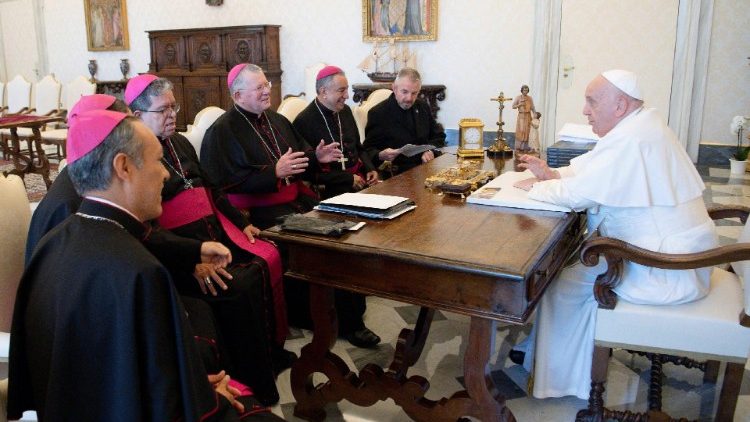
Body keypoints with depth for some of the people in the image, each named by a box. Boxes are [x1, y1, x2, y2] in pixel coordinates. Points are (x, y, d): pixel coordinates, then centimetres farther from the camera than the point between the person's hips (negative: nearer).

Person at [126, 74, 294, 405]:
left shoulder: (180, 143, 17)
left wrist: (242, 223, 11)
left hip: (215, 230, 8)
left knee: (267, 260, -12)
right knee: (237, 286, -25)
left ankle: (271, 348, 5)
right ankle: (254, 384, -9)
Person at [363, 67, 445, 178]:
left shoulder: (422, 106, 13)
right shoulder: (378, 113, -5)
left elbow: (439, 135, 21)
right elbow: (369, 150, -4)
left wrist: (431, 151, 0)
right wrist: (381, 156, -27)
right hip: (398, 174, -4)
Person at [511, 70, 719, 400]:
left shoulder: (630, 140, -25)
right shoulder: (641, 124, 8)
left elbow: (578, 194, -23)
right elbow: (591, 168, 16)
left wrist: (536, 187, -7)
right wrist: (551, 173, 2)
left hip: (668, 273, -10)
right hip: (678, 252, 10)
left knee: (568, 284, 0)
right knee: (578, 259, 17)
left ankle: (561, 378, 19)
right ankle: (539, 350, 28)